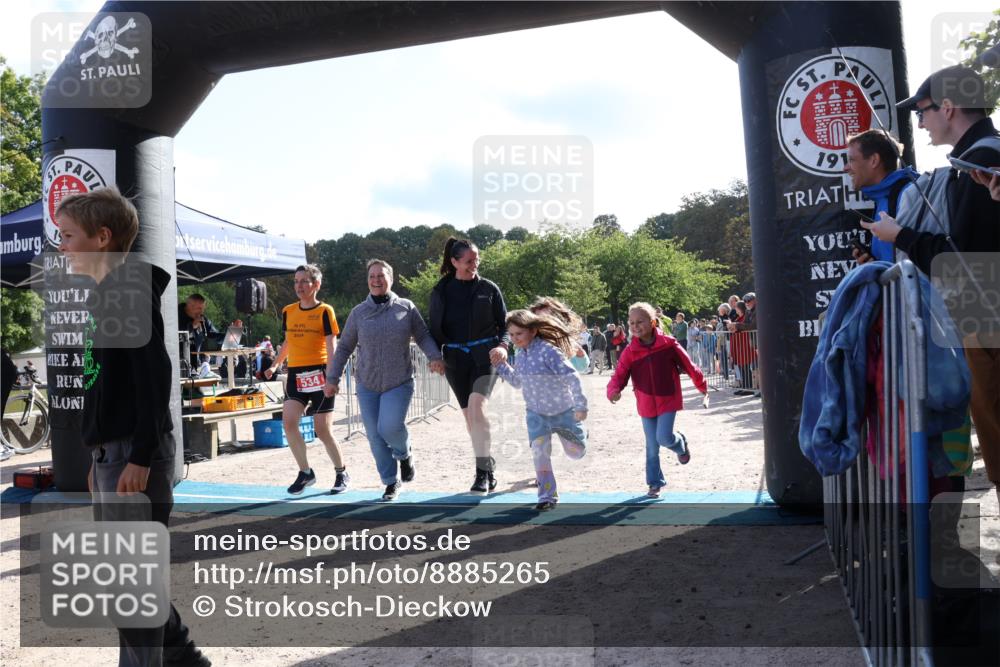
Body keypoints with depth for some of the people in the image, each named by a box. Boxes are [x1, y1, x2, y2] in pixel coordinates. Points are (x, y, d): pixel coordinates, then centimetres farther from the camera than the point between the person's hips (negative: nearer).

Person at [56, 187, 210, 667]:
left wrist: (141, 457, -23)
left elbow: (154, 378, -20)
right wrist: (101, 457, 21)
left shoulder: (131, 292, -12)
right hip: (112, 451, 10)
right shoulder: (106, 297, 16)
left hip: (134, 452, -10)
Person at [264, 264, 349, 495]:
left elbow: (331, 346, -9)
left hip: (319, 374, -4)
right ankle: (305, 472, 2)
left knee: (322, 429, -1)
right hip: (295, 374, 4)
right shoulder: (288, 311, 10)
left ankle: (342, 473, 20)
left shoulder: (324, 311, -4)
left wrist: (330, 378, -18)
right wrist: (274, 365, 11)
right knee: (288, 421, -14)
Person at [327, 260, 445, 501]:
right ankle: (391, 481, 21)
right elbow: (344, 347, 10)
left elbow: (423, 336, 2)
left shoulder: (406, 307, -1)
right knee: (375, 437, 2)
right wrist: (333, 377, 8)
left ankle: (403, 454, 15)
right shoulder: (358, 312, 3)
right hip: (367, 385, 3)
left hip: (399, 383, -2)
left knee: (390, 427, -20)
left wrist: (434, 356, -17)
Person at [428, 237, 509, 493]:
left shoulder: (488, 288, 2)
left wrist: (503, 346, -15)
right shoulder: (440, 292, 6)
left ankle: (483, 470, -19)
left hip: (485, 355, -3)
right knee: (469, 414, 7)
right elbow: (434, 329, 11)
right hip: (455, 359, 3)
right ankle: (488, 465, 21)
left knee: (476, 405, -22)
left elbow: (505, 324, 4)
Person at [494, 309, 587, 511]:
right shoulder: (520, 356, 0)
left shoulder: (548, 350, -24)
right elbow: (517, 381, 18)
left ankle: (579, 432, 48)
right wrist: (501, 365, 9)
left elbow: (571, 377, -27)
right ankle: (547, 496, 1)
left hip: (563, 411, -5)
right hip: (536, 413, 5)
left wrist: (580, 405, -30)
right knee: (539, 452, -11)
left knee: (576, 453, 12)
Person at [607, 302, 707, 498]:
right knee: (652, 447, 8)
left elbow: (688, 365, -1)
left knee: (664, 437, -17)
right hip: (646, 405, 2)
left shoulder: (668, 344, -13)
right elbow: (619, 376, -12)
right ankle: (655, 483, 26)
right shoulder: (630, 352, -9)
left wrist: (702, 386, 10)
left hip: (668, 401, -2)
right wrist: (613, 390, -35)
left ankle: (680, 444, 19)